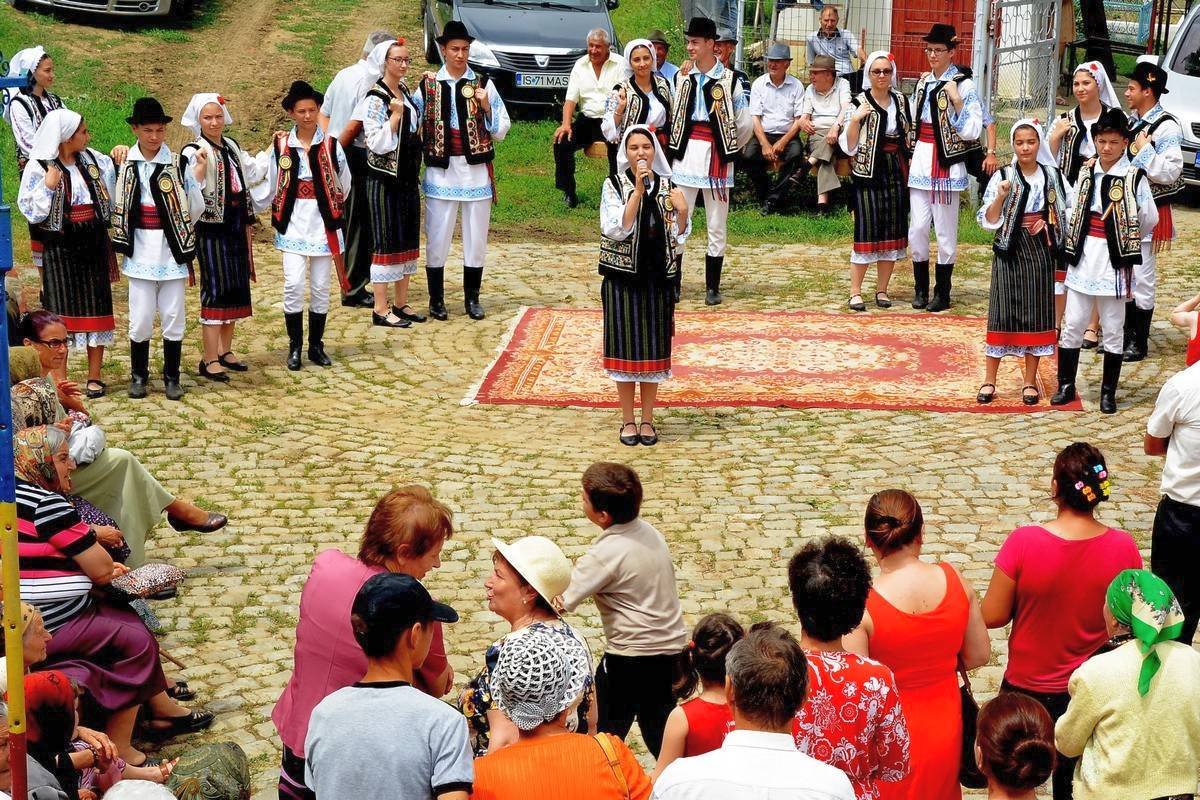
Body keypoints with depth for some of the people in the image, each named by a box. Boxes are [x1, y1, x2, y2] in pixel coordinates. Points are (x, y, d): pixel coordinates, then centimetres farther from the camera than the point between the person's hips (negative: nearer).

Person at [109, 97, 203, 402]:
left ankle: (171, 377, 19)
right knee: (140, 318, 4)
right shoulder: (125, 164, -1)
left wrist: (195, 180, -4)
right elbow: (115, 206, 5)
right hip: (140, 251, 0)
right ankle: (138, 375, 21)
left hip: (172, 250, 0)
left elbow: (194, 210, 1)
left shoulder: (179, 163, -4)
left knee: (173, 317, 6)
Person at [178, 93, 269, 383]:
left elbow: (253, 173, 26)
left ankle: (225, 350, 22)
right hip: (211, 231, -8)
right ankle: (209, 360, -4)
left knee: (236, 289, 11)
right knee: (216, 290, -8)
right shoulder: (194, 152, -12)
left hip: (235, 229, 8)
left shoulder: (232, 147, 11)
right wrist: (200, 167, -38)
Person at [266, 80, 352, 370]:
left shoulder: (331, 145, -3)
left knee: (320, 287, 7)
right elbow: (272, 185, 7)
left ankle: (316, 346, 19)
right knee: (293, 284, -9)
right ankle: (294, 347, 4)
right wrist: (280, 212, 11)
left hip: (323, 224, 0)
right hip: (293, 224, 0)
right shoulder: (280, 145, -2)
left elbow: (344, 185, 7)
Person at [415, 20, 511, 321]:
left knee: (476, 238, 8)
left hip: (476, 171, 1)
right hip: (441, 171, -1)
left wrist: (486, 105, -11)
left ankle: (472, 299, 20)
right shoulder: (428, 85, 2)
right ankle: (436, 299, 15)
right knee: (437, 238, 2)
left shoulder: (484, 84, 4)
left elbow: (501, 131, 5)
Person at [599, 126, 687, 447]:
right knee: (625, 346, 2)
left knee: (654, 347, 7)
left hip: (657, 276, 2)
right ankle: (627, 420, 15)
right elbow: (616, 230, -17)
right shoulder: (614, 185, -4)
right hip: (623, 277, -2)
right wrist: (638, 190, -21)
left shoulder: (667, 186, 3)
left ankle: (648, 419, 18)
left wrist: (682, 213, -16)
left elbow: (677, 236, 4)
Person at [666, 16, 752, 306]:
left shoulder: (729, 80, -5)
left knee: (717, 226, 4)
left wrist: (729, 150, 10)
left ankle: (712, 287, 13)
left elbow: (745, 124, 1)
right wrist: (677, 146, 9)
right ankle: (673, 283, 9)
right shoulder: (681, 77, 4)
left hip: (716, 158, -2)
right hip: (685, 155, 2)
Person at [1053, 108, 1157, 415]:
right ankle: (1066, 385, 19)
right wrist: (1075, 245, 4)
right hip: (1082, 259, 4)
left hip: (1114, 262, -4)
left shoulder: (1134, 178, -9)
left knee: (1112, 329, 6)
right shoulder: (1085, 173, 5)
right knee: (1072, 325, 7)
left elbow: (1150, 219, -4)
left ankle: (1108, 392, 15)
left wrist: (1126, 241, 1)